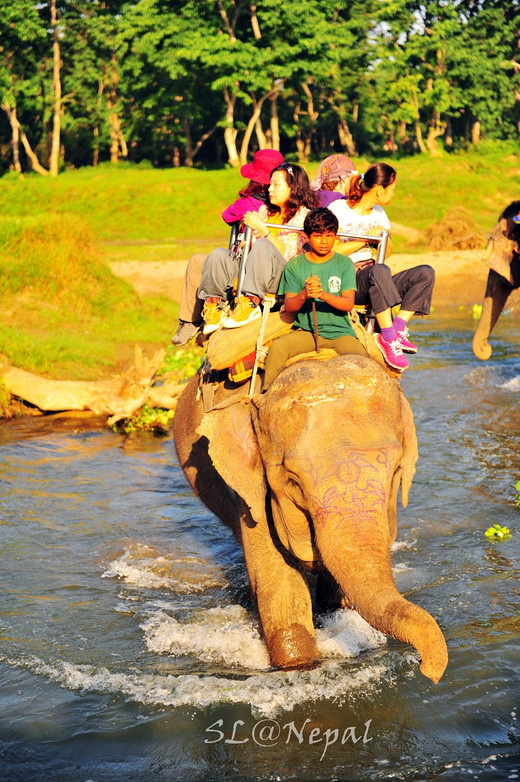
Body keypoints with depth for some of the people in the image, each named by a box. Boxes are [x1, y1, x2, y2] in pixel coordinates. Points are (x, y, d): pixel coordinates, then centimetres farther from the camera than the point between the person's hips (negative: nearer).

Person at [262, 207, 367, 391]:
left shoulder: (345, 264, 5)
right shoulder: (294, 266, 6)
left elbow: (348, 304, -7)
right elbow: (288, 306, -1)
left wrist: (323, 295, -26)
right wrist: (304, 295, -24)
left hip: (340, 332, -1)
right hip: (305, 331, 1)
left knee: (360, 356, -31)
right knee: (278, 346, -27)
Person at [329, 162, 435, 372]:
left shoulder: (378, 212, 17)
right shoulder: (338, 209, -4)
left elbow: (387, 252, 18)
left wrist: (383, 235, -3)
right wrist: (365, 240, -13)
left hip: (372, 282, 7)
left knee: (425, 273, -14)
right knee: (380, 270, -40)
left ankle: (398, 328, -22)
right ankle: (388, 338, -37)